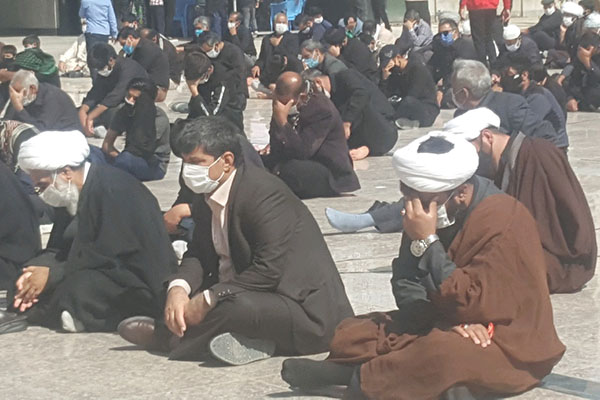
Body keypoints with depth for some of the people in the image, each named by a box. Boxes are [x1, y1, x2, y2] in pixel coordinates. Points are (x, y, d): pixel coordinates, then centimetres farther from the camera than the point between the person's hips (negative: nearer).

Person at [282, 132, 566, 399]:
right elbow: (406, 285, -1)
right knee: (349, 336, -1)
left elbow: (471, 305, -26)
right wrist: (452, 320, -20)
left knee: (442, 351, -38)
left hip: (510, 345, -7)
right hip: (445, 324, 8)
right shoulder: (425, 212, 0)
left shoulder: (504, 223, -22)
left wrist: (427, 242, -26)